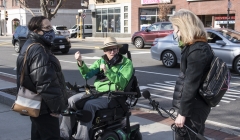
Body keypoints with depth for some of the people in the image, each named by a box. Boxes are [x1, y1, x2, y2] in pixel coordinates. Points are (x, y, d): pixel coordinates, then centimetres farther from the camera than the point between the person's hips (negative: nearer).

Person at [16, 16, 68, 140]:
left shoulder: (31, 46, 14)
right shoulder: (38, 51, -22)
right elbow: (45, 83, -28)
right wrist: (55, 107, -22)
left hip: (36, 105, 11)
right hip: (43, 107, -11)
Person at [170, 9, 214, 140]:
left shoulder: (197, 50, -20)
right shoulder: (200, 46, 11)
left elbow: (191, 84, -23)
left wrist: (182, 113, -20)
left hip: (193, 107, -10)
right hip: (196, 105, 10)